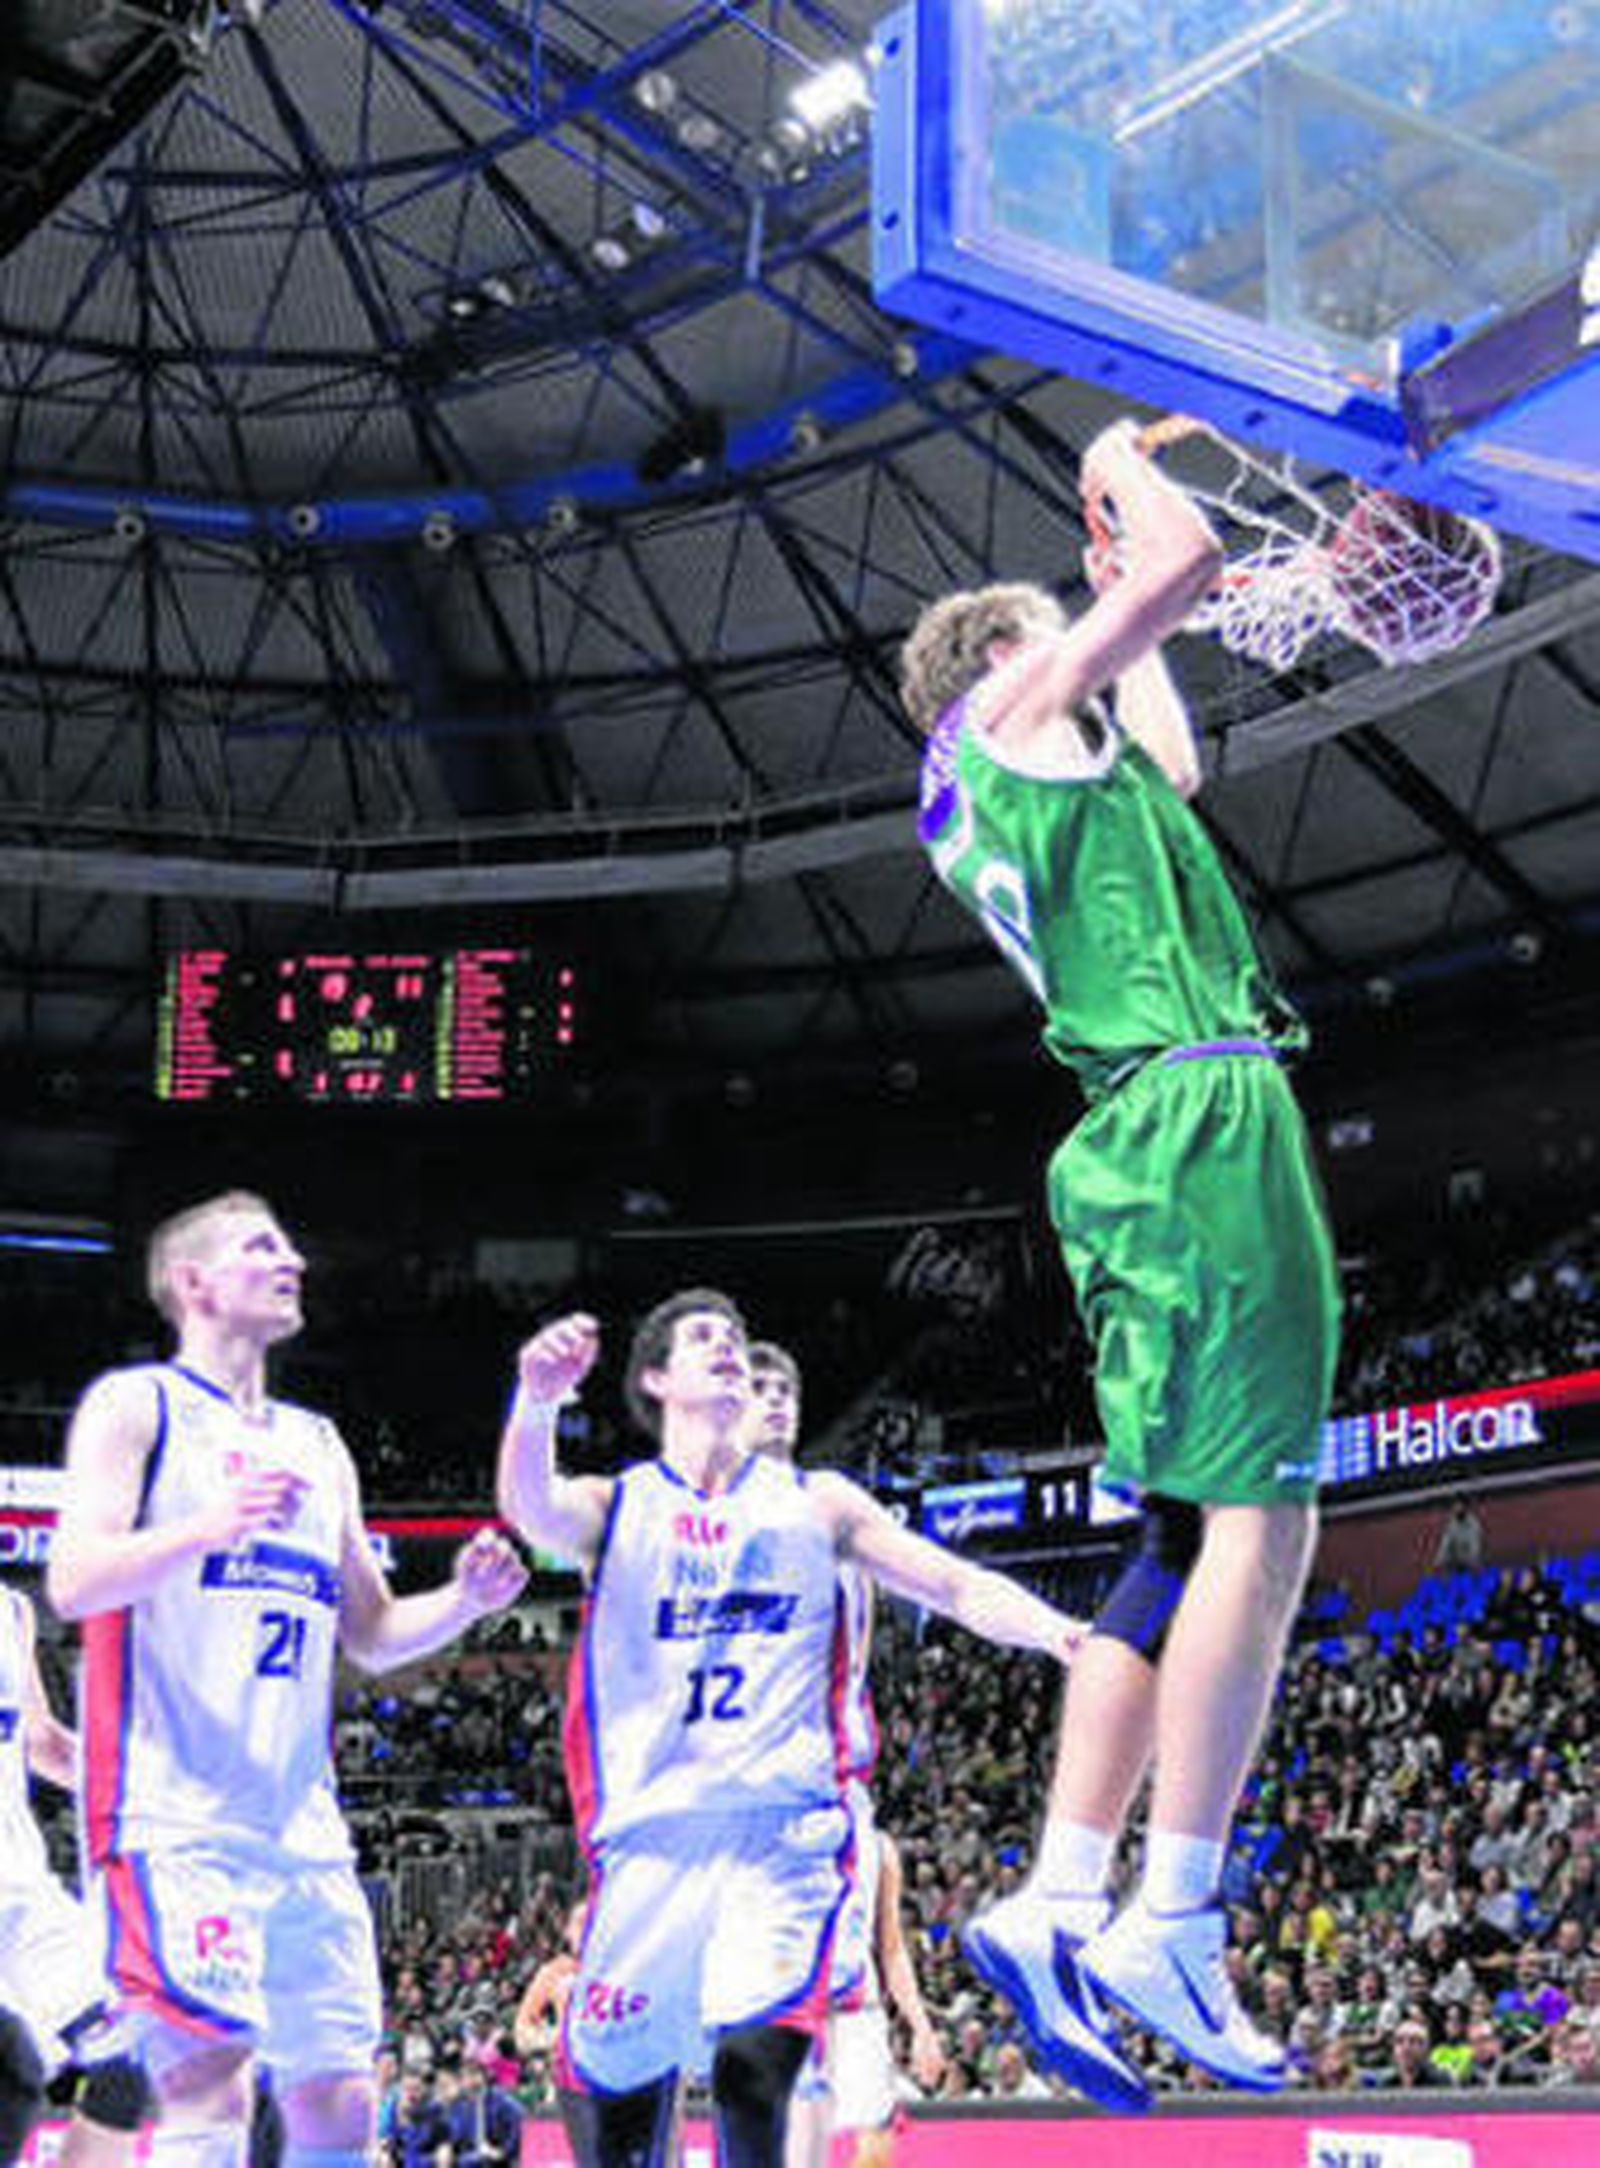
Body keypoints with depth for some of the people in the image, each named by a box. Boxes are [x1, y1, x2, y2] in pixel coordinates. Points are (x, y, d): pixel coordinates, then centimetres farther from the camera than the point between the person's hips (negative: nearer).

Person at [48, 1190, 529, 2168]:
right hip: (175, 1814, -7)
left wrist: (467, 1600, 6)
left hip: (300, 1821, 7)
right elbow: (74, 1582, -11)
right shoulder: (136, 1404, 2)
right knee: (213, 2086, -18)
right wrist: (209, 1528, -28)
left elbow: (370, 1633, 25)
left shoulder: (318, 1445, 22)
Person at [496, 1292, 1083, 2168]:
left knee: (754, 2062, -21)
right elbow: (531, 1509, -10)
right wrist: (538, 1401, -32)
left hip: (783, 1831, 0)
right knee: (608, 2091, 3)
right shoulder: (614, 1506, 12)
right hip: (653, 1833, 1)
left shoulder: (816, 1504, 17)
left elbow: (957, 1586, 11)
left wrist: (1064, 1634, -9)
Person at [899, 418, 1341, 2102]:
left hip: (1142, 1143, 10)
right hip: (1205, 1112, -9)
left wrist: (1115, 561, 48)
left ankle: (1057, 1905, 2)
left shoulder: (967, 804, 28)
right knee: (1259, 1529, -13)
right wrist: (1123, 472, 19)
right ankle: (1173, 1927, -16)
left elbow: (1169, 766, 43)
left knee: (1189, 1542, 7)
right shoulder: (1015, 702, 5)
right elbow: (1190, 556, -2)